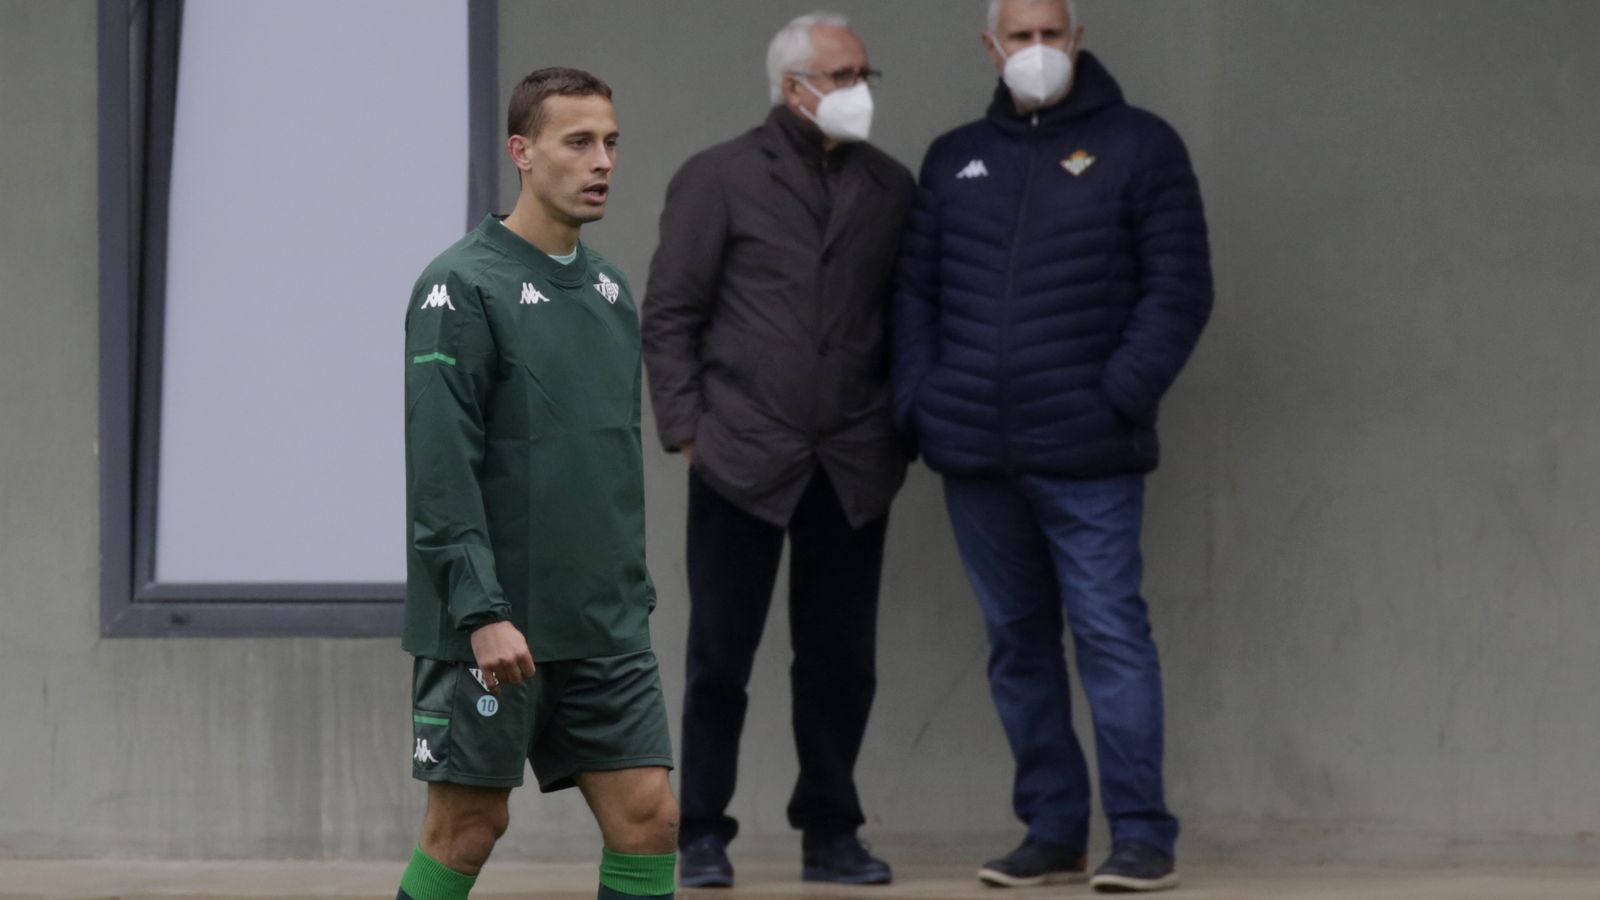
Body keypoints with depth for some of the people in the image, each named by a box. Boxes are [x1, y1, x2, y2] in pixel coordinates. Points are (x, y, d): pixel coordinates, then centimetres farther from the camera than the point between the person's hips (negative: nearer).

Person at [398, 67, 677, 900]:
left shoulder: (609, 288, 13)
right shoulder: (462, 285, -10)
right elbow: (439, 466, -16)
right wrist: (481, 612, -21)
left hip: (605, 627, 7)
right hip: (492, 626, -7)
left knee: (648, 818, 0)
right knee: (468, 825, 1)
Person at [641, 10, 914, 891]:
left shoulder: (889, 187, 9)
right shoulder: (717, 179, 1)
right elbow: (669, 314, 1)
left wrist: (903, 431, 2)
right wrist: (687, 429, -5)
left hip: (853, 467, 3)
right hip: (744, 458, -3)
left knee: (840, 660, 6)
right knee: (719, 656, 1)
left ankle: (830, 833, 16)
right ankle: (703, 836, 10)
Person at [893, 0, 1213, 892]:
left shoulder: (1139, 146, 2)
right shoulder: (955, 159, 15)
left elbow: (1180, 287, -3)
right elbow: (916, 289, 14)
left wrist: (1123, 394, -13)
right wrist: (920, 398, 0)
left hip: (1087, 455, -5)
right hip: (975, 452, 5)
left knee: (1110, 632, -8)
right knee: (1018, 642, 8)